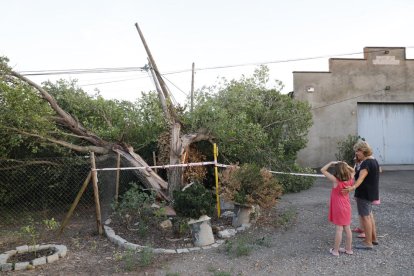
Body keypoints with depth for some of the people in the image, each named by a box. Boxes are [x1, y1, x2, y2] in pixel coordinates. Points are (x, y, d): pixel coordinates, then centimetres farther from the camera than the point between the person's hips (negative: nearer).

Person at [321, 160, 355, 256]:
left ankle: (335, 250, 11)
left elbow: (323, 170, -19)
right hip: (346, 208, 6)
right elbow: (353, 171, 18)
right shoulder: (349, 180, -4)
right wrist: (346, 165, 1)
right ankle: (348, 249, 25)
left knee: (339, 229, 0)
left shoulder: (335, 180, -19)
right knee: (347, 229, 13)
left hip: (338, 209, -5)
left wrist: (331, 163, -12)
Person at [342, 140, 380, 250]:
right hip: (371, 193, 11)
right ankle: (373, 238, 33)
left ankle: (368, 242, 5)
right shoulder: (373, 160, 10)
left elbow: (361, 177, -38)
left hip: (364, 194, -11)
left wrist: (353, 187, -54)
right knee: (369, 214, 21)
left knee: (365, 216, -3)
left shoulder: (366, 163, -23)